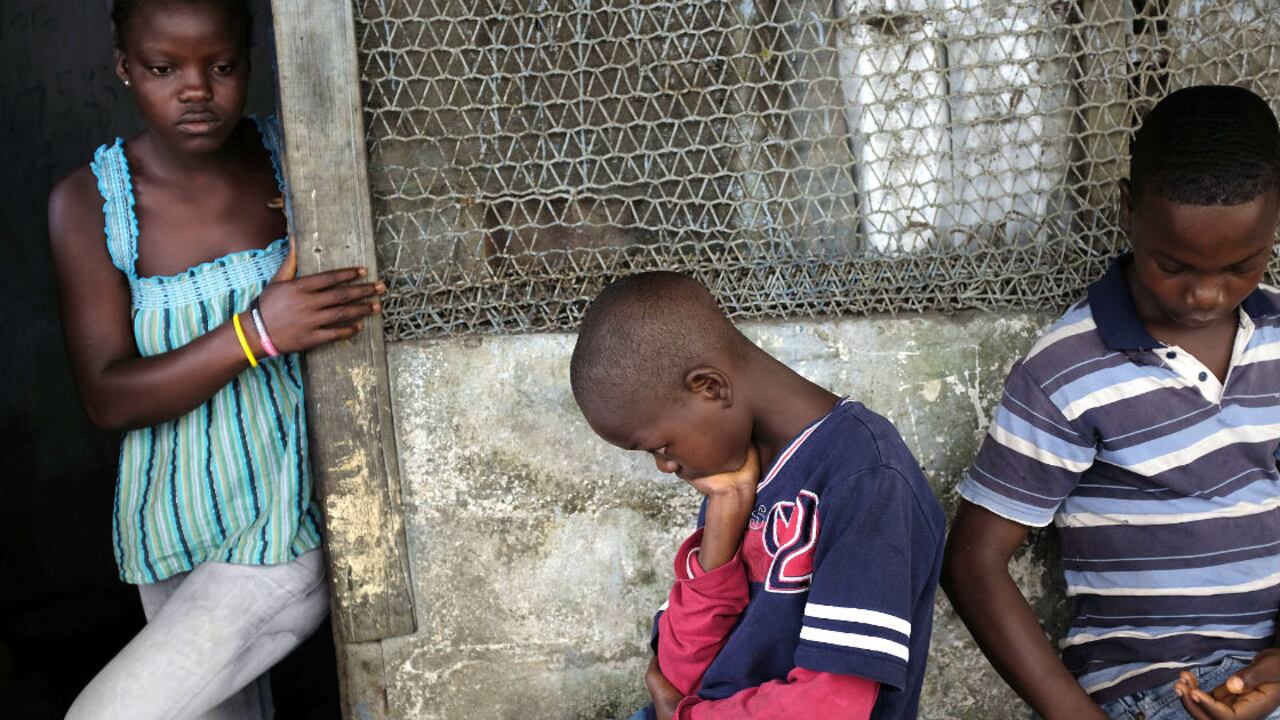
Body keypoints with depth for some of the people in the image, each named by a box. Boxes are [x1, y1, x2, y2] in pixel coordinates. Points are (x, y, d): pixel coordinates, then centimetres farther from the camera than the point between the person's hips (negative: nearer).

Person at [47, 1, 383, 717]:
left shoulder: (294, 160, -9)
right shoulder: (89, 202, -7)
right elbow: (108, 397, -14)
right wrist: (255, 334, -27)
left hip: (289, 527, -2)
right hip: (177, 527, 3)